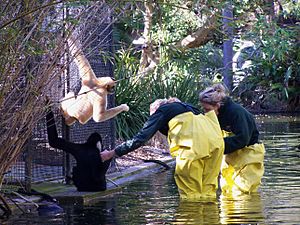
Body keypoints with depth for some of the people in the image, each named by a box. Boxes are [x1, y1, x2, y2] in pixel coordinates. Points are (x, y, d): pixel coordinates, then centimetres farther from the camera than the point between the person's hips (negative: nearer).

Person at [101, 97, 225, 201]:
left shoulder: (161, 111, 17)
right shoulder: (184, 106, 35)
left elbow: (140, 138, 10)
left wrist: (111, 153, 15)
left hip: (194, 142, -6)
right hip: (216, 140, 6)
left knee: (190, 193, -1)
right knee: (208, 190, 8)